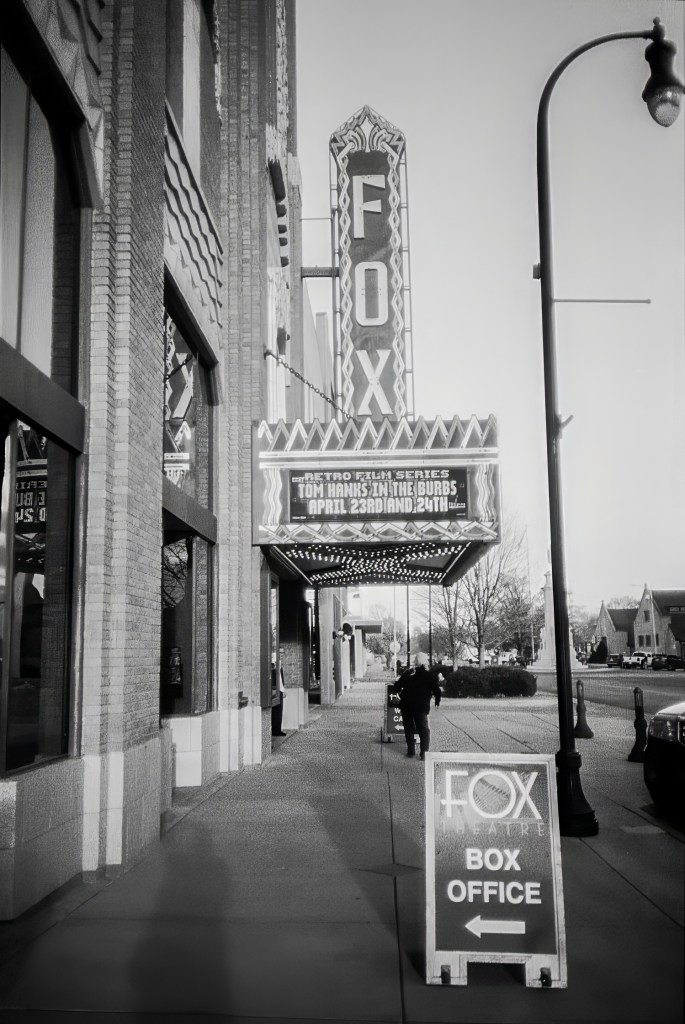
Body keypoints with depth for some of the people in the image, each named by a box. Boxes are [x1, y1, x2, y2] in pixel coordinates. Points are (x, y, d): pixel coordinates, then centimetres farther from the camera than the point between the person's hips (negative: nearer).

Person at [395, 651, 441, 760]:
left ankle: (411, 751, 17)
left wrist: (402, 695, 25)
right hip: (421, 707, -3)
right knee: (424, 730, 3)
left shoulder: (407, 673, 6)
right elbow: (437, 691, -7)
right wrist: (437, 702, 9)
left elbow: (397, 686, 9)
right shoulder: (428, 675, -4)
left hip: (406, 706, 3)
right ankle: (424, 753, -6)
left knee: (409, 728, 15)